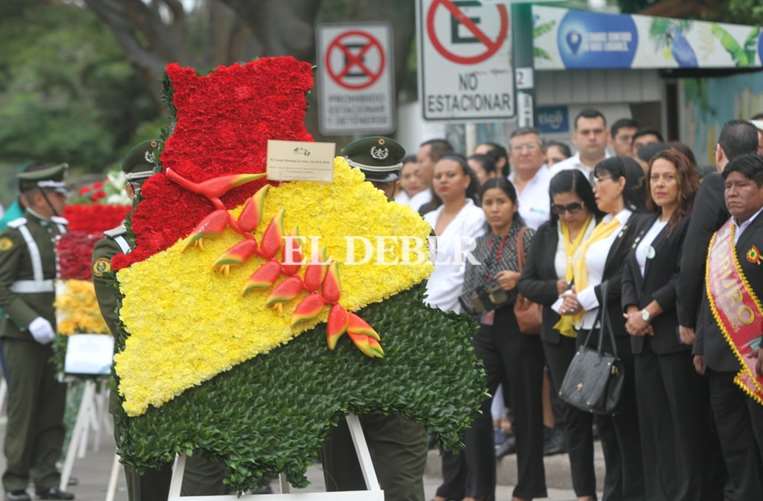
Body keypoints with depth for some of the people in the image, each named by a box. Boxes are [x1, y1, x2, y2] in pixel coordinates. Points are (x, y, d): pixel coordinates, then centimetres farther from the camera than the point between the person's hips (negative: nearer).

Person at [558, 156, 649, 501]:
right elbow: (580, 272, 22)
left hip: (617, 331, -9)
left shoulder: (636, 225, -9)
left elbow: (627, 279, -18)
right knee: (603, 417, 10)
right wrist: (567, 300, 3)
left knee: (625, 414, -5)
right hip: (589, 330, 9)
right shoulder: (601, 227, 18)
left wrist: (585, 299, -13)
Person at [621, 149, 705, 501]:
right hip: (644, 339, 8)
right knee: (652, 420, 6)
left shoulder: (691, 223, -7)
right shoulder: (647, 225, 19)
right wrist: (631, 312, 0)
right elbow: (629, 273, 17)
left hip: (676, 336, -8)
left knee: (684, 421, -6)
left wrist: (648, 313, -12)